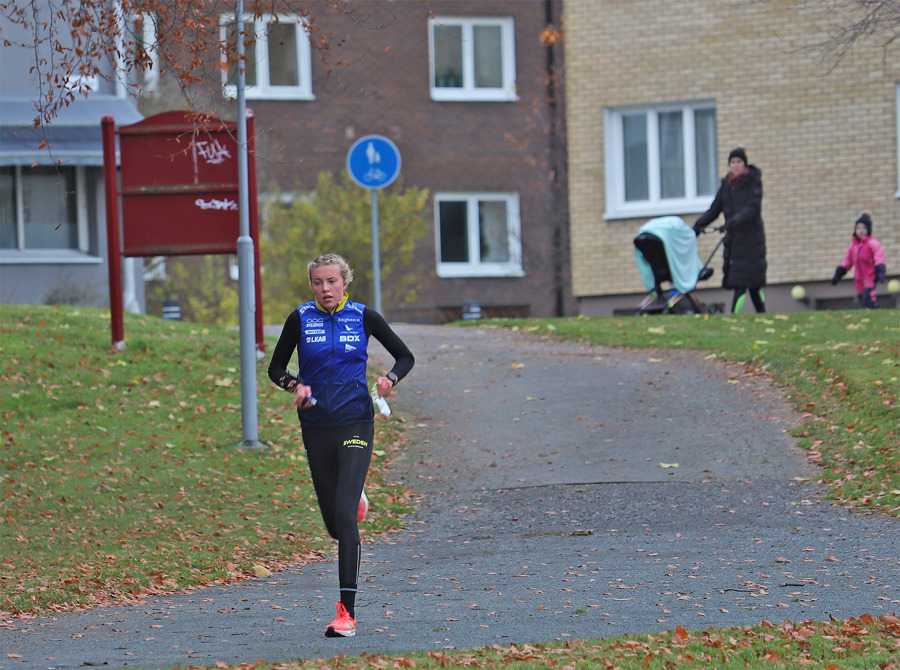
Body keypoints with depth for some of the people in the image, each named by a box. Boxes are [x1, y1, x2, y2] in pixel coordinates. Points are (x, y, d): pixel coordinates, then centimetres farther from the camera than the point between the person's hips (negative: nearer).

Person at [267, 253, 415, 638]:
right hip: (316, 428, 2)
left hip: (355, 423, -2)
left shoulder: (364, 317, 0)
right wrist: (296, 385, -12)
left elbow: (405, 357, 9)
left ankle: (347, 610, -19)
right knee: (333, 523, 9)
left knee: (344, 515, -17)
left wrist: (390, 379, -12)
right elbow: (276, 368, 9)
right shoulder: (300, 319, 1)